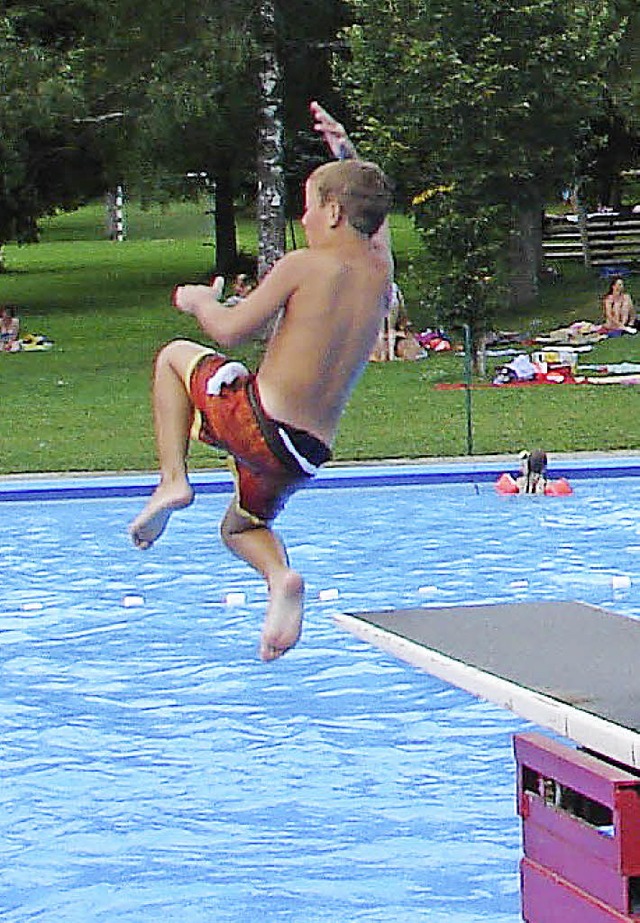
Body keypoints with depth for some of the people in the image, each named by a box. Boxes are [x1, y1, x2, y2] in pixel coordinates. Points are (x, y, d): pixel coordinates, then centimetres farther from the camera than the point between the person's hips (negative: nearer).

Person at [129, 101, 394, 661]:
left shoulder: (305, 266, -13)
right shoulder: (380, 274, 5)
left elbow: (230, 331, -12)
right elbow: (372, 214, 27)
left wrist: (198, 300, 8)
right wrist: (347, 156, 34)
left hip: (257, 422, -6)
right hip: (311, 453, 6)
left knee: (175, 356, 21)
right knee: (242, 524, 31)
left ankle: (174, 480, 6)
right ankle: (281, 578, -2)